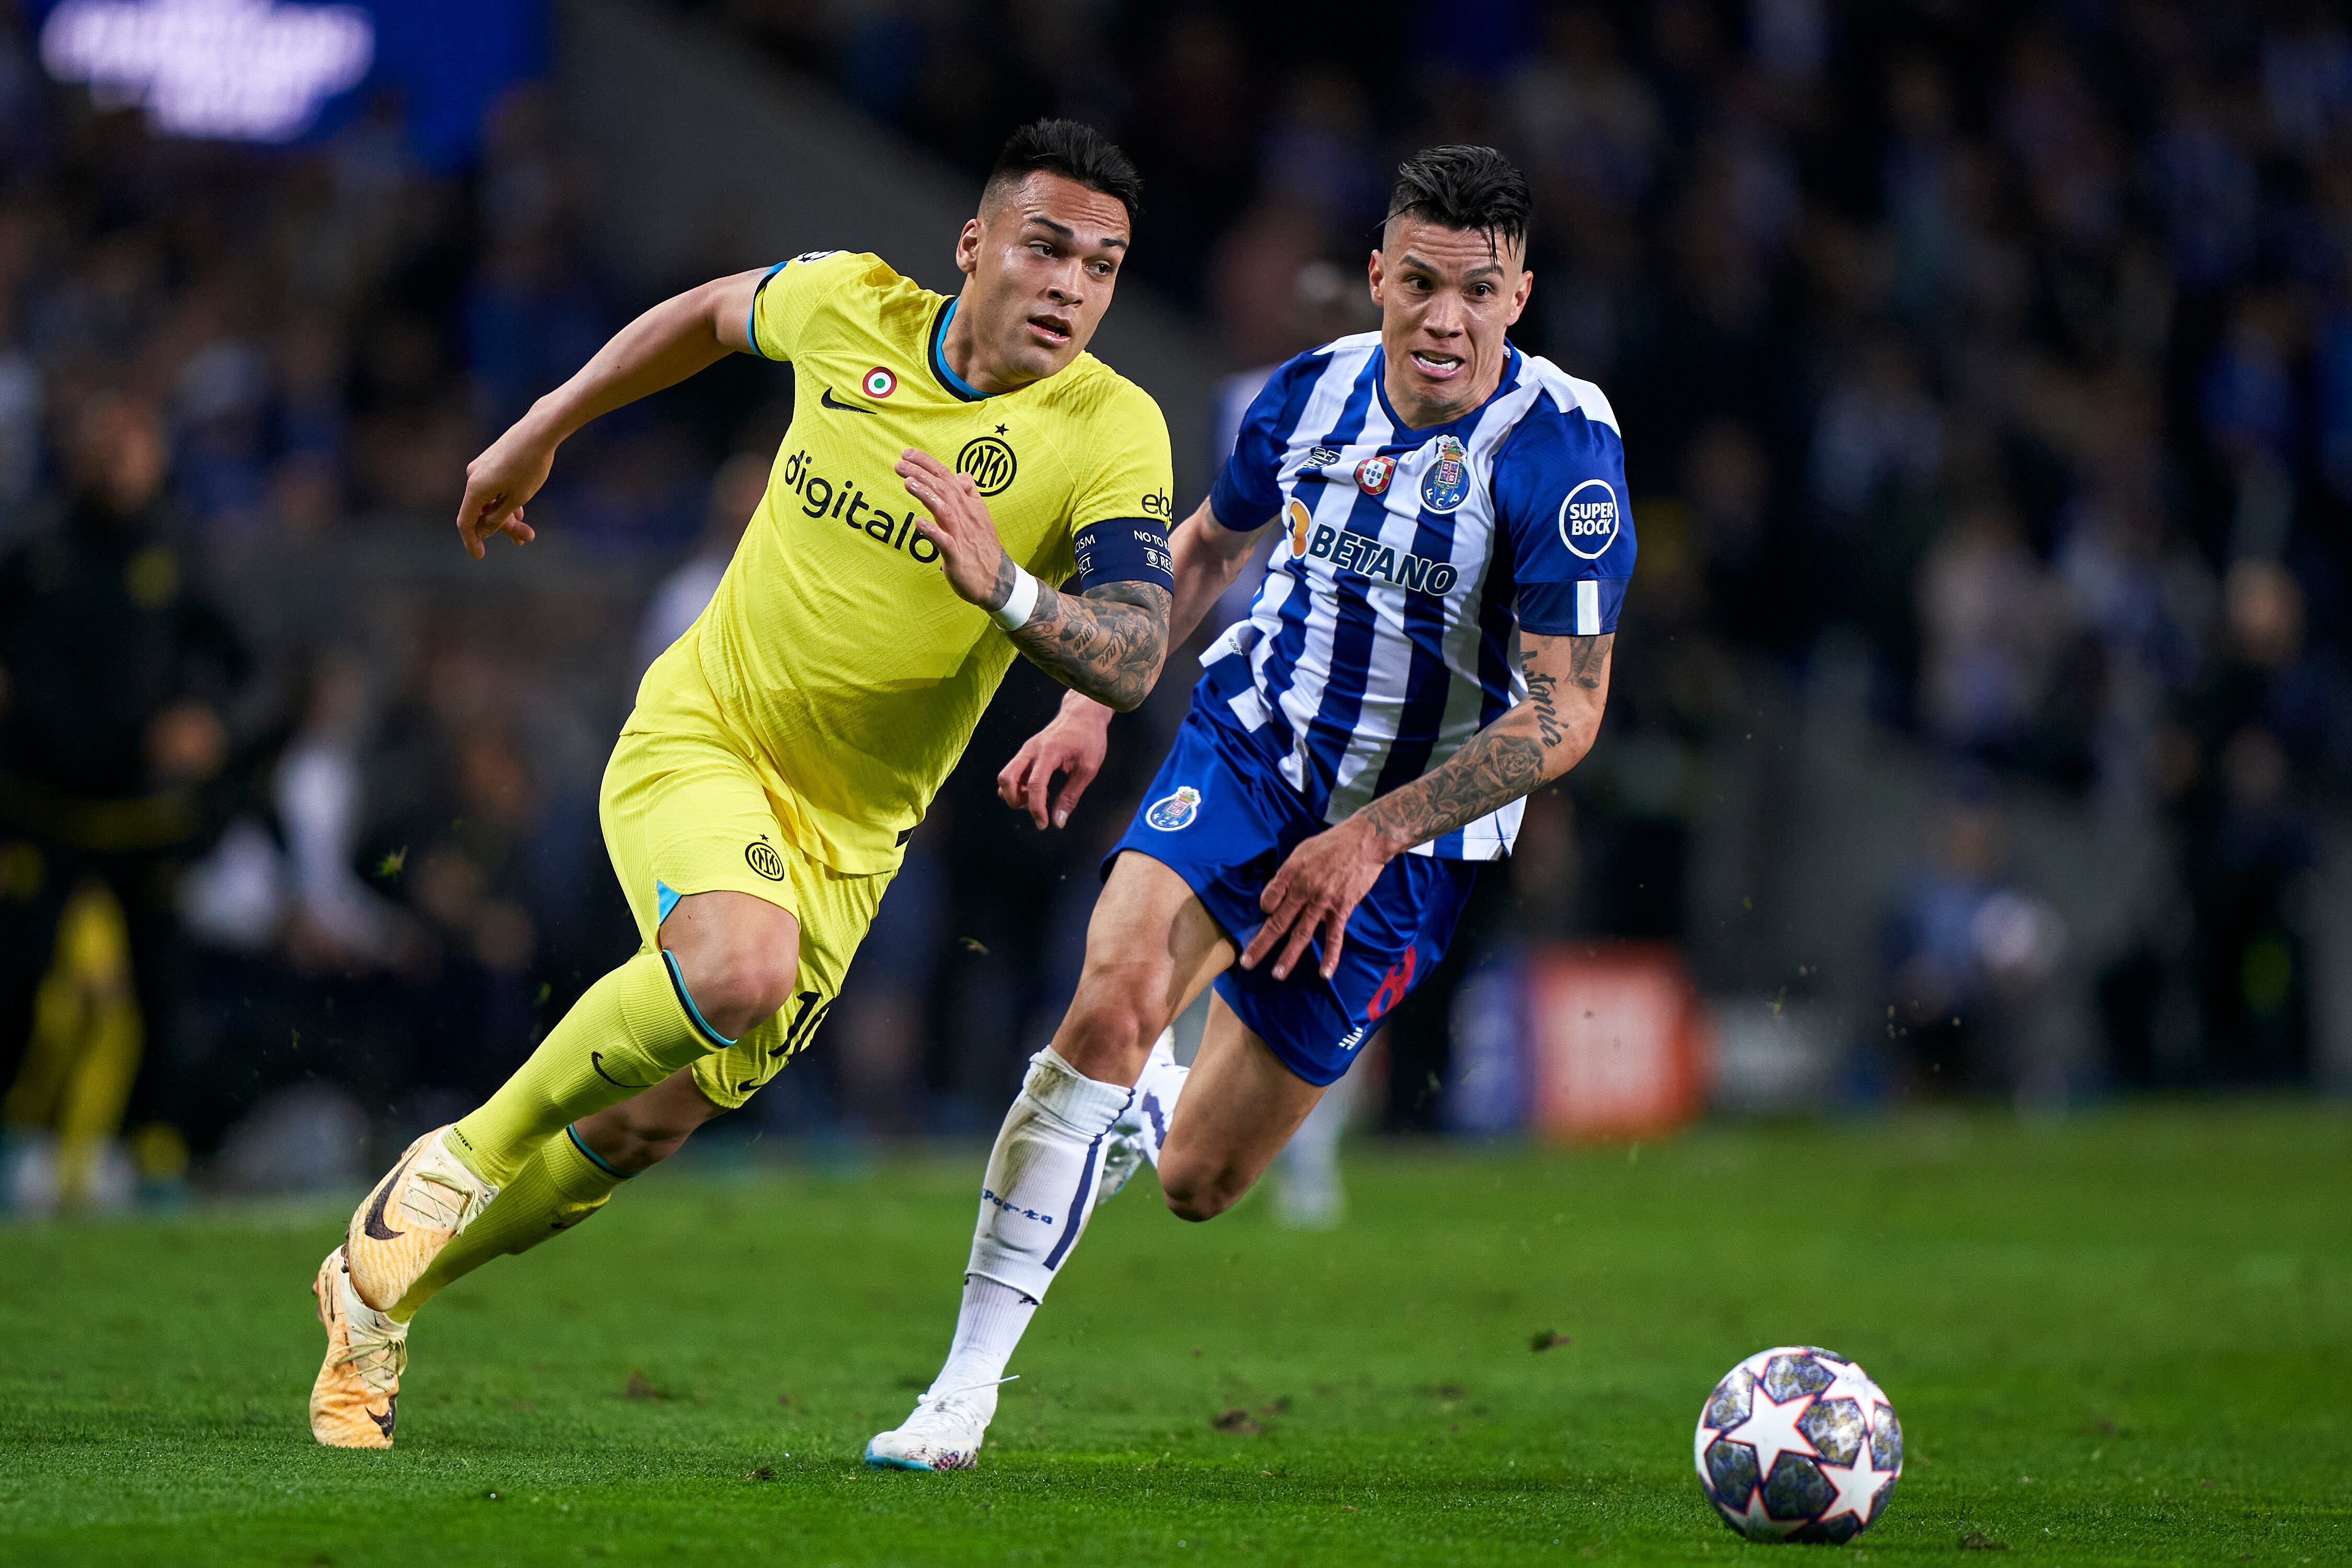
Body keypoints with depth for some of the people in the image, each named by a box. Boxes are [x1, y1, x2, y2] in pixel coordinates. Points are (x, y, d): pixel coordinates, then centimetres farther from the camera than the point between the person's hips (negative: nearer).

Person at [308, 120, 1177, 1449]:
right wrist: (537, 435, 22)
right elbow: (712, 314, 15)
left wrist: (1001, 587, -41)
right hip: (698, 740, -2)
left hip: (848, 831, 2)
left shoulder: (1113, 432, -13)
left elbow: (1135, 661, -23)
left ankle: (380, 1294, 32)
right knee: (742, 970, -33)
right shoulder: (850, 306, -7)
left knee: (649, 1131, 8)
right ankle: (469, 1153, -10)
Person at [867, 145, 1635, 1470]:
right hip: (1250, 745, 2)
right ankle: (965, 1388, -17)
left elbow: (1566, 714, -20)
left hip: (1410, 839, -2)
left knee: (1197, 1184, 2)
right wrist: (1096, 703, 8)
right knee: (1112, 1000, -27)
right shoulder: (1314, 392, -6)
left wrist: (1372, 836, -24)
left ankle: (1152, 1107, 43)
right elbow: (1208, 546, 16)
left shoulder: (1564, 451, -21)